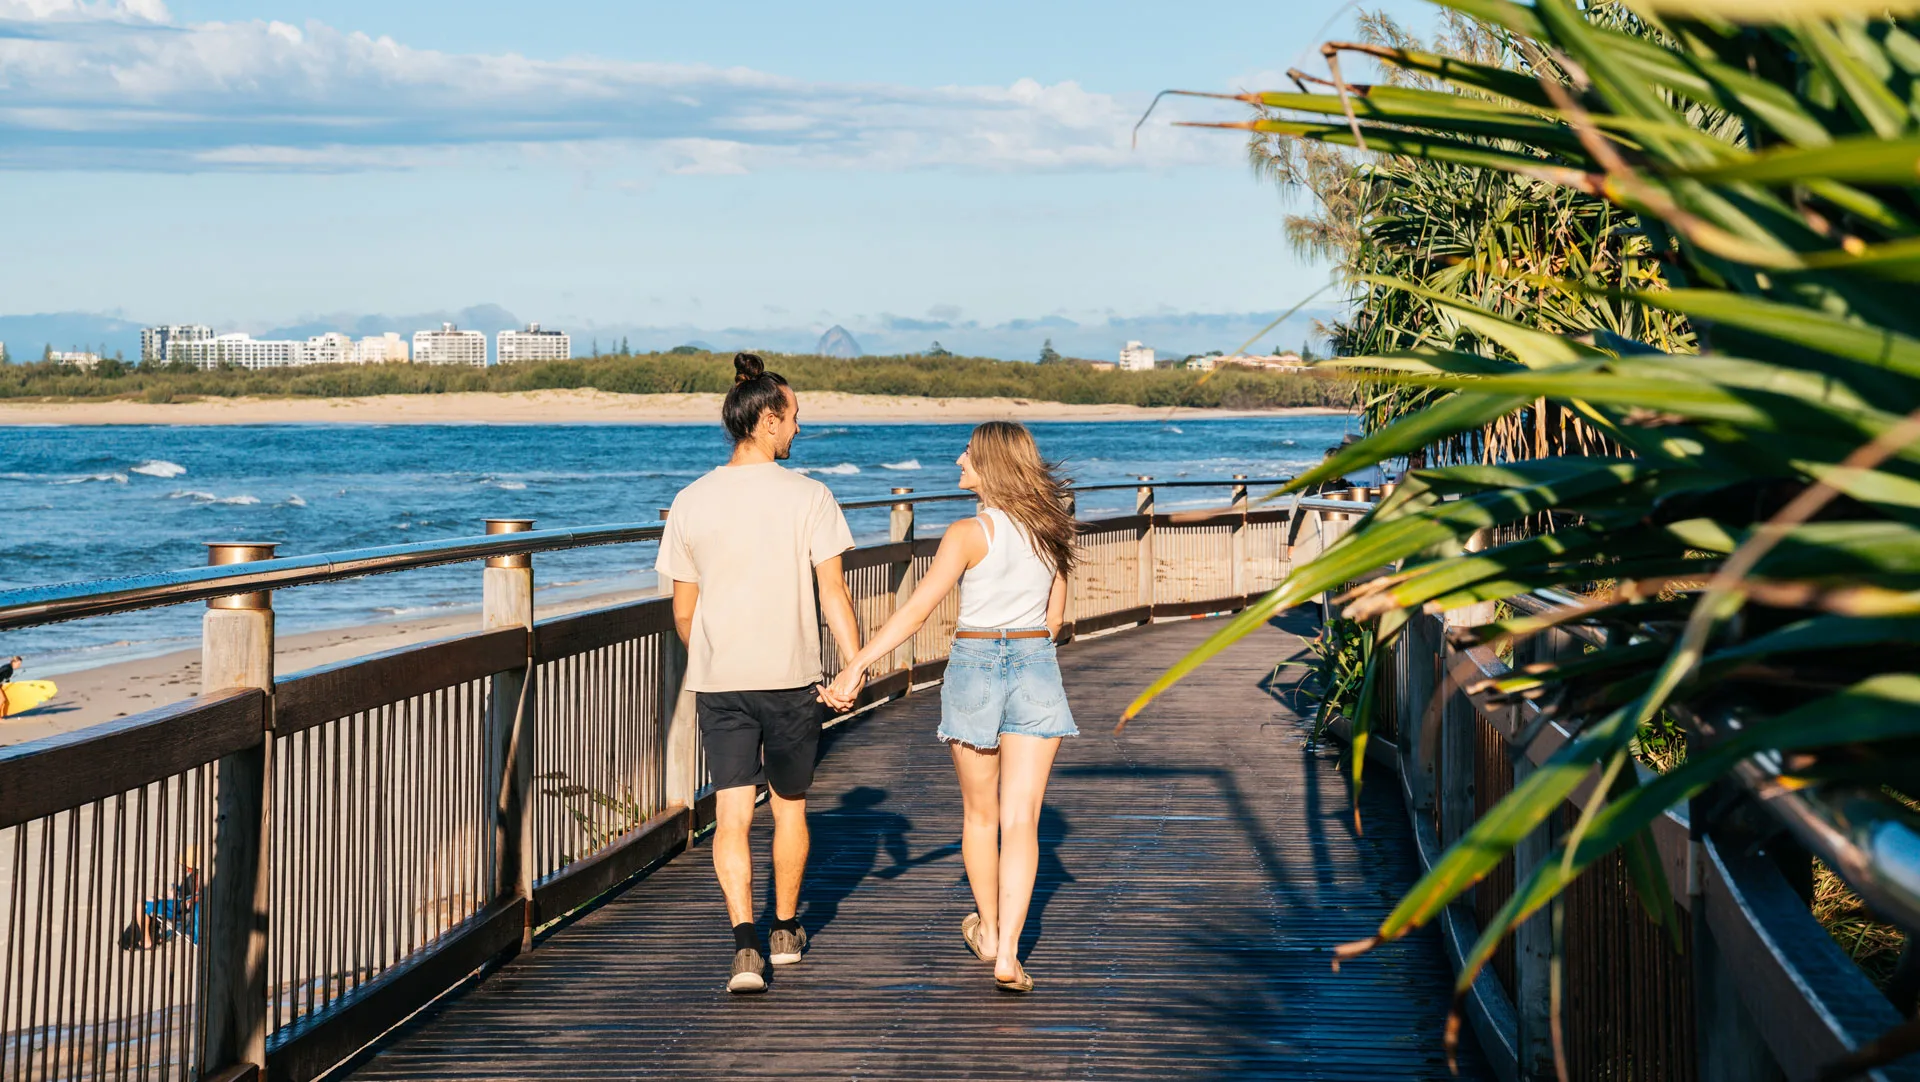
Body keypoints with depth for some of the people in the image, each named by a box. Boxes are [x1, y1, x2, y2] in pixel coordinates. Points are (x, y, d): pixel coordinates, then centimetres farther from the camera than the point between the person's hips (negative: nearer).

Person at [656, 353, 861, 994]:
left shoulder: (691, 502, 1)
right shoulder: (808, 497, -7)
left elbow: (682, 611, 7)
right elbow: (833, 592, -12)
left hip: (717, 681, 1)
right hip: (791, 677, -1)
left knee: (731, 815, -1)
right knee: (789, 806, 17)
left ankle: (745, 943, -17)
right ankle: (785, 930, 31)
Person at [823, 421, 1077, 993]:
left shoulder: (969, 534, -13)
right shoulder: (1049, 529, 3)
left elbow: (916, 611, -20)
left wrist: (856, 665, -21)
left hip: (975, 665, -3)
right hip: (1037, 666, 3)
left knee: (980, 813, 17)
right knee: (1021, 820, -2)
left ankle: (989, 929, 34)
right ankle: (1006, 955, -12)